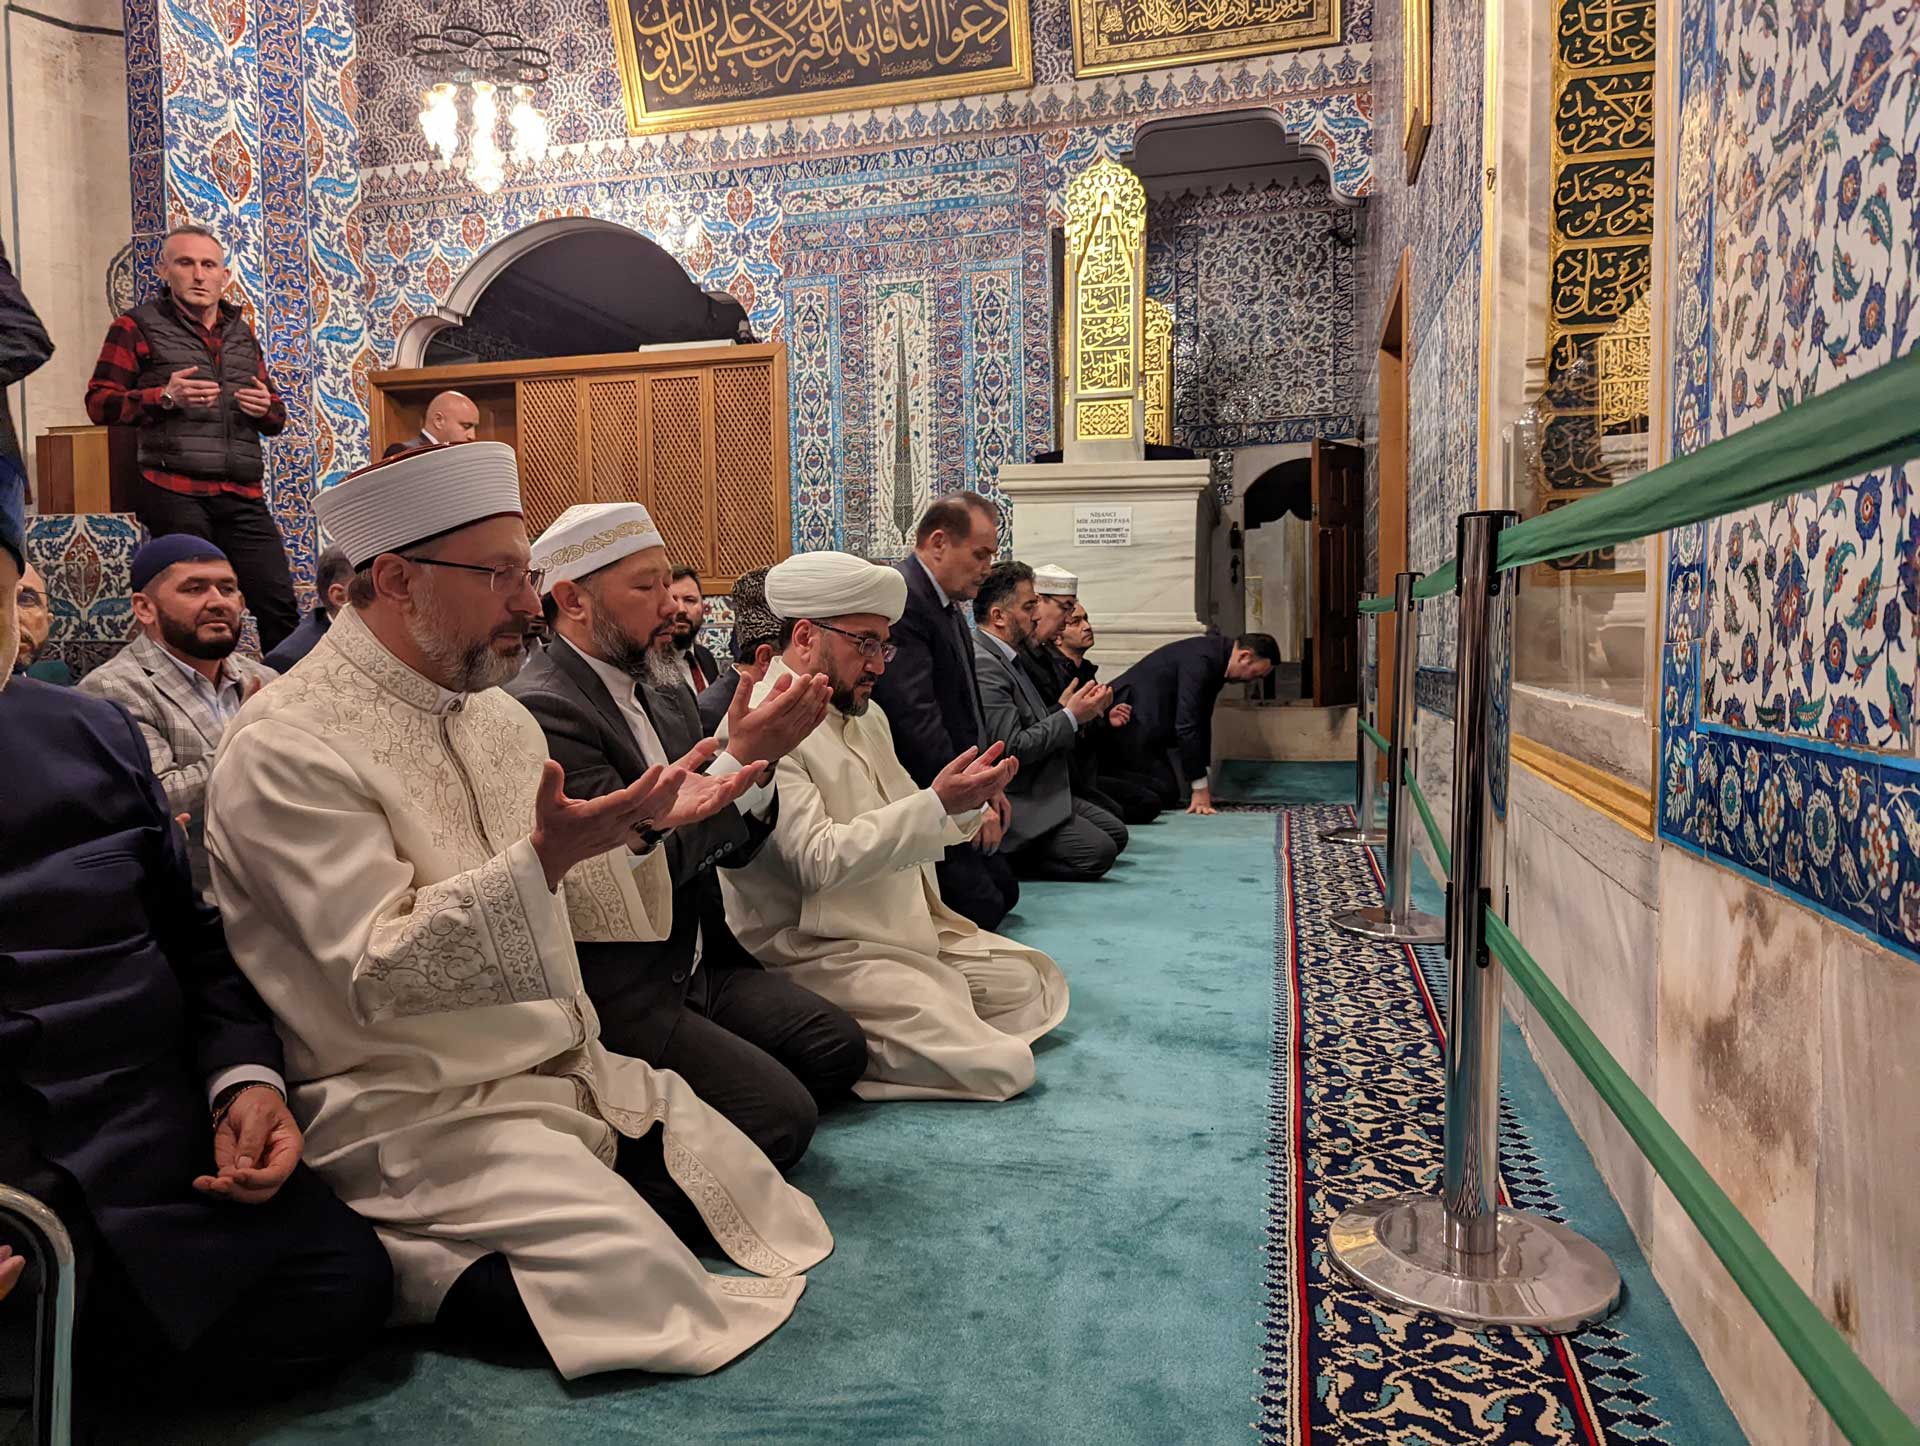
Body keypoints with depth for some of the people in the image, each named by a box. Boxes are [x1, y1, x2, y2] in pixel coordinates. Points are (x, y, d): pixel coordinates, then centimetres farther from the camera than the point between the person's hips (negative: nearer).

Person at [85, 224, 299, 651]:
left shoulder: (242, 332, 21)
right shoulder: (137, 327, 7)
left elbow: (276, 418, 27)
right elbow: (99, 403, 1)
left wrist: (266, 408, 2)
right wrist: (165, 397, -14)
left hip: (242, 496, 4)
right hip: (175, 492, -4)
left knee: (279, 606, -3)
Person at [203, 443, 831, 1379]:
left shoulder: (494, 712, 8)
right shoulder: (291, 746, -16)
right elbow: (379, 974, -23)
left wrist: (640, 830, -4)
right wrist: (545, 858, -35)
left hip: (567, 1068, 8)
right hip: (412, 1111, -8)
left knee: (760, 1203, 3)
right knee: (646, 1293, -21)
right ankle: (399, 1268, 3)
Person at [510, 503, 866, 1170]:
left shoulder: (662, 692, 10)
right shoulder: (541, 709, -18)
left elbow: (734, 845, 9)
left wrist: (760, 754, -10)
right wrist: (743, 758, -25)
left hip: (699, 961, 9)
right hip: (621, 992, -9)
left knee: (839, 1047, -1)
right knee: (782, 1117, -15)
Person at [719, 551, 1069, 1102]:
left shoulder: (864, 714, 12)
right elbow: (819, 860, -25)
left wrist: (967, 799, -5)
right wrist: (937, 802, -29)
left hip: (905, 928, 10)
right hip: (818, 951, -10)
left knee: (1031, 982, 10)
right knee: (1000, 1065, -17)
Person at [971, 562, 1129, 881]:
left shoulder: (1005, 659, 13)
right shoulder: (983, 666, -19)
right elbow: (1012, 748, -23)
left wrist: (1077, 710, 1)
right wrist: (1071, 716, -14)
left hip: (1039, 791, 11)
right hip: (1012, 803, -11)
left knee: (1116, 833, 10)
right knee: (1098, 852, -17)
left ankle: (1003, 856, 6)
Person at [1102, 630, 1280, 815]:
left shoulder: (1218, 657, 8)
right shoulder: (1201, 660, -23)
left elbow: (1202, 721, 13)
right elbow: (1186, 724, -24)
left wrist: (1202, 785, 12)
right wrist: (1200, 787, -19)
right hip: (1129, 724, -10)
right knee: (1165, 793, -16)